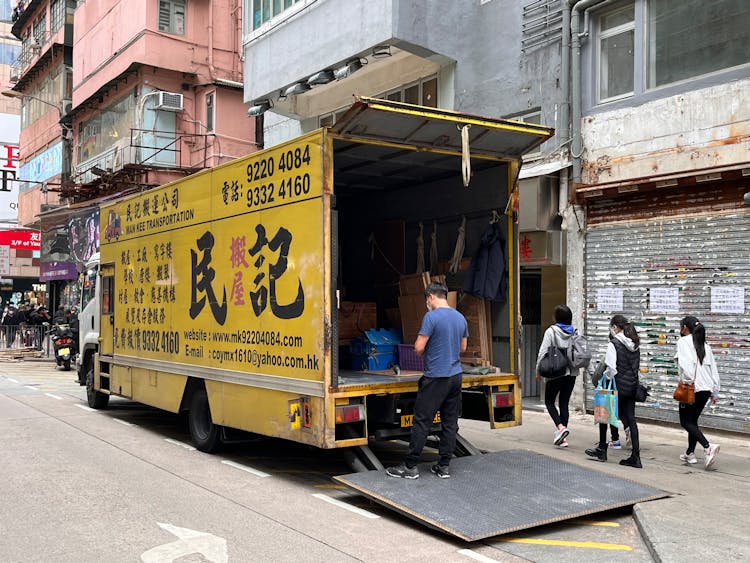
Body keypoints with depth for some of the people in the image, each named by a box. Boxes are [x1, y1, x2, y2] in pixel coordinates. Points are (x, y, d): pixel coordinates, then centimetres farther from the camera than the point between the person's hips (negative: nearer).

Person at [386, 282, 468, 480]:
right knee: (450, 422, 9)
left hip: (436, 377, -7)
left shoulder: (431, 317, -13)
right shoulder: (460, 318, 9)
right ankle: (444, 466, 14)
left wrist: (427, 350, 7)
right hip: (455, 376, 7)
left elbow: (419, 348, -14)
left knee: (422, 422, -2)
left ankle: (410, 466, 2)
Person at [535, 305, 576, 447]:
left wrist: (538, 371, -2)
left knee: (549, 401, 10)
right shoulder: (574, 332, 3)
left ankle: (561, 427, -12)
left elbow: (542, 353, -11)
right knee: (564, 403, 10)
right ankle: (562, 438, 12)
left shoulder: (551, 331, -10)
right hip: (572, 373, 5)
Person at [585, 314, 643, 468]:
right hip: (632, 386, 6)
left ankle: (602, 449, 23)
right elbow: (638, 366, 12)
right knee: (630, 419, 6)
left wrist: (605, 378, -3)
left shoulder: (614, 344, -14)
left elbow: (611, 368, -18)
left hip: (619, 385, -6)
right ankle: (635, 457, 2)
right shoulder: (635, 344, 8)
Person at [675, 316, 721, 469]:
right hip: (707, 389, 7)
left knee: (686, 422, -1)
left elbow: (686, 364, -20)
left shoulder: (683, 342, -5)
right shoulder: (704, 344, 15)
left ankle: (708, 446, -20)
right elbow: (713, 369, 14)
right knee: (693, 420, 18)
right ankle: (690, 453, 21)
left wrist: (689, 382, -20)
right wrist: (715, 392, 17)